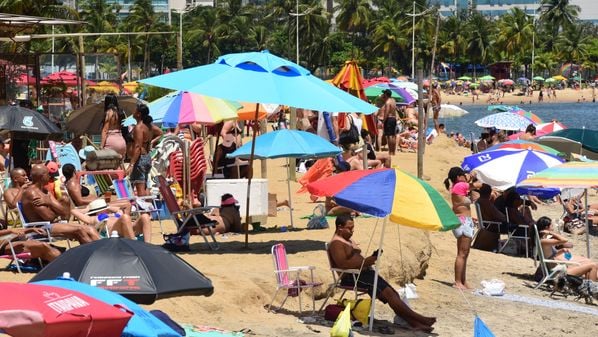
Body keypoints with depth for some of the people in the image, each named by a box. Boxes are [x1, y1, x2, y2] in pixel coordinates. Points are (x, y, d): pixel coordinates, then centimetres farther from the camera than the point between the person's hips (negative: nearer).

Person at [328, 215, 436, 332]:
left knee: (391, 292, -7)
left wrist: (371, 258, 2)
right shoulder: (336, 243, -8)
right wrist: (365, 262, -23)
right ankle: (417, 318, -20)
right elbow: (342, 264, -22)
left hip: (363, 273, 10)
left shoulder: (348, 241, 23)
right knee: (387, 292, -20)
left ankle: (413, 322, -16)